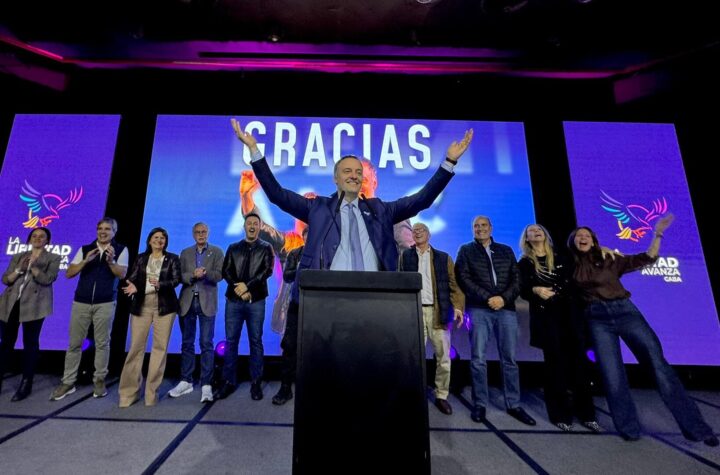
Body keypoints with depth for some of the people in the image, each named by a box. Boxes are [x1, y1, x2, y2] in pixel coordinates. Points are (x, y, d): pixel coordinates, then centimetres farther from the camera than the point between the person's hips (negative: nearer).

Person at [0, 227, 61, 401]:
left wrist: (32, 266, -15)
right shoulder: (18, 256, 17)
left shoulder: (52, 258, 6)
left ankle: (26, 383, 7)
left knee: (30, 343, 0)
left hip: (33, 305, -4)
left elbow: (48, 279, -8)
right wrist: (19, 269, -8)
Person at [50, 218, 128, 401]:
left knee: (102, 343, 4)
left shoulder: (120, 250, 2)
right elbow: (69, 273, 4)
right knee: (74, 343, 8)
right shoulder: (85, 249, 9)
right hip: (81, 302, 3)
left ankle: (99, 380, 14)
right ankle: (67, 382, 20)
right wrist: (85, 261, -12)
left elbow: (122, 274, -8)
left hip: (105, 303, -3)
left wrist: (111, 261, -25)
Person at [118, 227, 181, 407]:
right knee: (136, 346, 1)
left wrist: (160, 285, -22)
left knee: (160, 347, 0)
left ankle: (152, 392, 10)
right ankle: (129, 392, 14)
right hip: (141, 305, 2)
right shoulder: (141, 258, 13)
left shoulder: (172, 258, 6)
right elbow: (132, 279, 5)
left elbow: (176, 280, -4)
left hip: (164, 306, -1)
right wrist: (132, 287, -17)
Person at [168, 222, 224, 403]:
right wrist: (193, 275, -15)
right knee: (187, 343, 11)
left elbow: (220, 274, -7)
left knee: (206, 344, -2)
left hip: (207, 302, -3)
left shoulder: (217, 252, 4)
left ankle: (206, 385, 3)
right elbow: (179, 276, 3)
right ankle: (186, 382, 23)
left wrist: (205, 273, -24)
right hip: (187, 302, 3)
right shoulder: (185, 253, 12)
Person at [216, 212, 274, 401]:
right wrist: (239, 290, -9)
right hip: (233, 299, 2)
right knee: (231, 341, 6)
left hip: (256, 301, -2)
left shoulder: (266, 248, 6)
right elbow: (226, 271, 4)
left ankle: (256, 383, 13)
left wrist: (247, 285, -15)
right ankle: (229, 381, 18)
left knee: (256, 341, 3)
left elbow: (267, 271, -7)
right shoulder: (233, 248, 13)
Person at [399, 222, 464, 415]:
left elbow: (454, 284, 4)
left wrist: (457, 306, -10)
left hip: (438, 312, 1)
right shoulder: (406, 256, 10)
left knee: (443, 357, 7)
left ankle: (441, 396, 23)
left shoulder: (444, 258, 10)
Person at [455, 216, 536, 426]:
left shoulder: (506, 251, 16)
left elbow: (517, 280, 9)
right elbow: (464, 279, -4)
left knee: (509, 359, 8)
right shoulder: (466, 250, 7)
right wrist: (487, 298, -13)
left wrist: (504, 298, -9)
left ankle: (513, 405, 22)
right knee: (478, 359, 0)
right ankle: (480, 404, 12)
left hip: (506, 309, 3)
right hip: (479, 310, -2)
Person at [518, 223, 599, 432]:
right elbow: (523, 291, -2)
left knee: (579, 362, 2)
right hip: (545, 318, -3)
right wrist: (535, 290, -22)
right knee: (556, 364, 1)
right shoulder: (524, 263, 5)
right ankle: (561, 414, 12)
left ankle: (586, 413, 15)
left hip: (568, 314, 3)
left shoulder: (559, 258, 14)